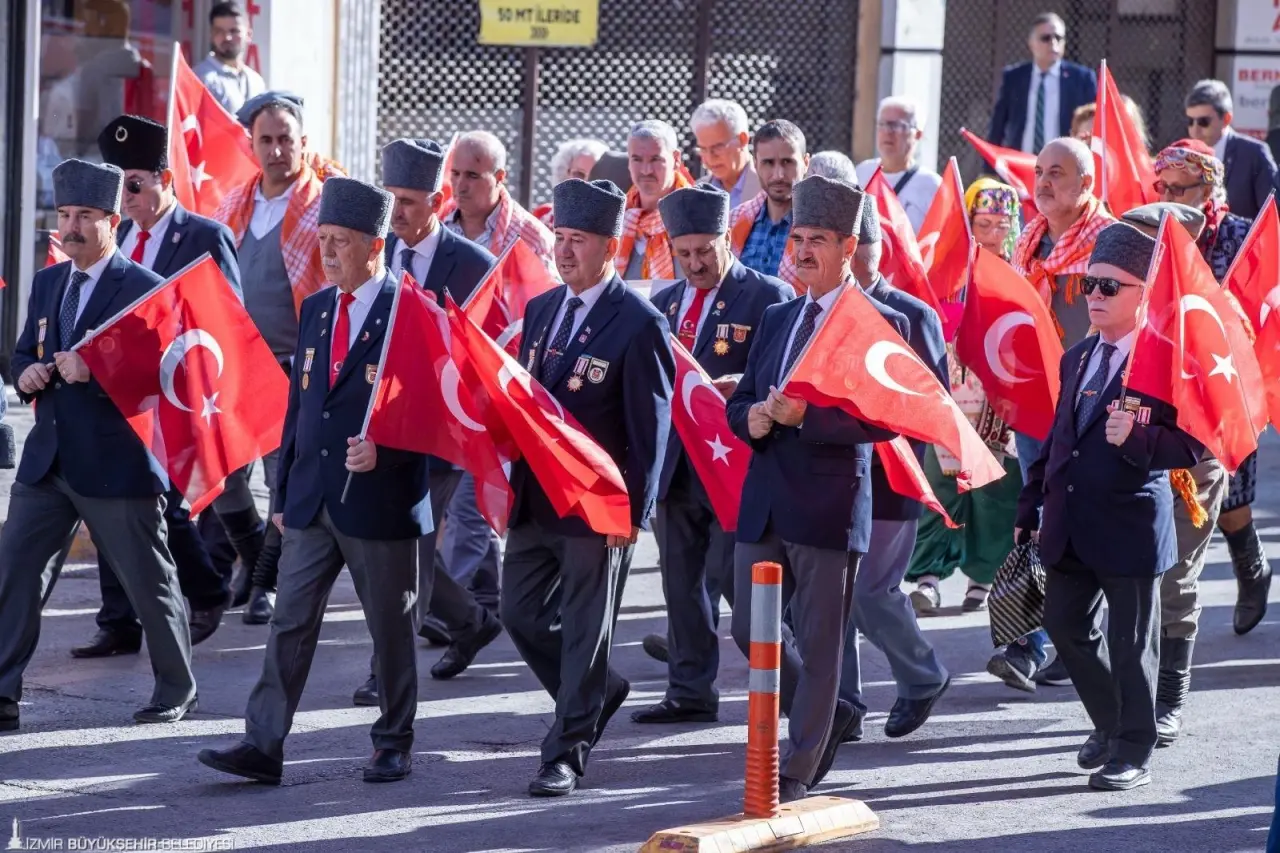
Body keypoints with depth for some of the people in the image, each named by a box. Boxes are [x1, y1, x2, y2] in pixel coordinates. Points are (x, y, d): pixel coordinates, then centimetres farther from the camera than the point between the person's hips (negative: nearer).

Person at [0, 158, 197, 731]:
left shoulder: (144, 288, -9)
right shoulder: (47, 283, 13)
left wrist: (95, 370, -27)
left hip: (116, 463, -6)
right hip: (48, 458, 6)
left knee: (148, 581, 5)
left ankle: (176, 690, 22)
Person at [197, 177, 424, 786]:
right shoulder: (315, 309, 12)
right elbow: (299, 403, 16)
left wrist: (384, 452, -25)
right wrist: (284, 493, 14)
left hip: (379, 500, -5)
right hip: (311, 500, 6)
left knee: (390, 628, 6)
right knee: (290, 623, 1)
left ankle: (395, 744, 19)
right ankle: (263, 746, -1)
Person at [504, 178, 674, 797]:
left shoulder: (638, 323, -12)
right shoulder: (540, 310, 9)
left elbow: (650, 427, -12)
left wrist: (634, 511, -15)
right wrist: (511, 484, 10)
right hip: (535, 501, 7)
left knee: (584, 631, 1)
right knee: (520, 613, 12)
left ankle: (567, 753, 10)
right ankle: (597, 692, 34)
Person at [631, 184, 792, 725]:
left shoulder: (769, 298, -5)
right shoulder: (664, 303, 15)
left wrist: (741, 385, -28)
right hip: (677, 464, 6)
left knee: (736, 579, -7)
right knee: (682, 583, 9)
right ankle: (690, 694, 17)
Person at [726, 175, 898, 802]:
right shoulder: (776, 320, 15)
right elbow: (740, 401, 19)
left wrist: (806, 415, -22)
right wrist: (751, 417, -4)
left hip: (829, 508, -7)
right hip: (764, 505, 7)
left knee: (819, 644, 2)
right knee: (751, 633, 10)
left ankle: (797, 773, 10)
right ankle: (829, 718, 31)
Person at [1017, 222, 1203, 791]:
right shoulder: (1078, 358, 13)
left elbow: (1192, 444, -16)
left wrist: (1137, 439, -31)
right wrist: (1030, 506, 18)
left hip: (1131, 525, -7)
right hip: (1070, 526, 7)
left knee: (1130, 643, 2)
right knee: (1065, 625, 14)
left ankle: (1133, 754, 13)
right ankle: (1111, 723, 34)